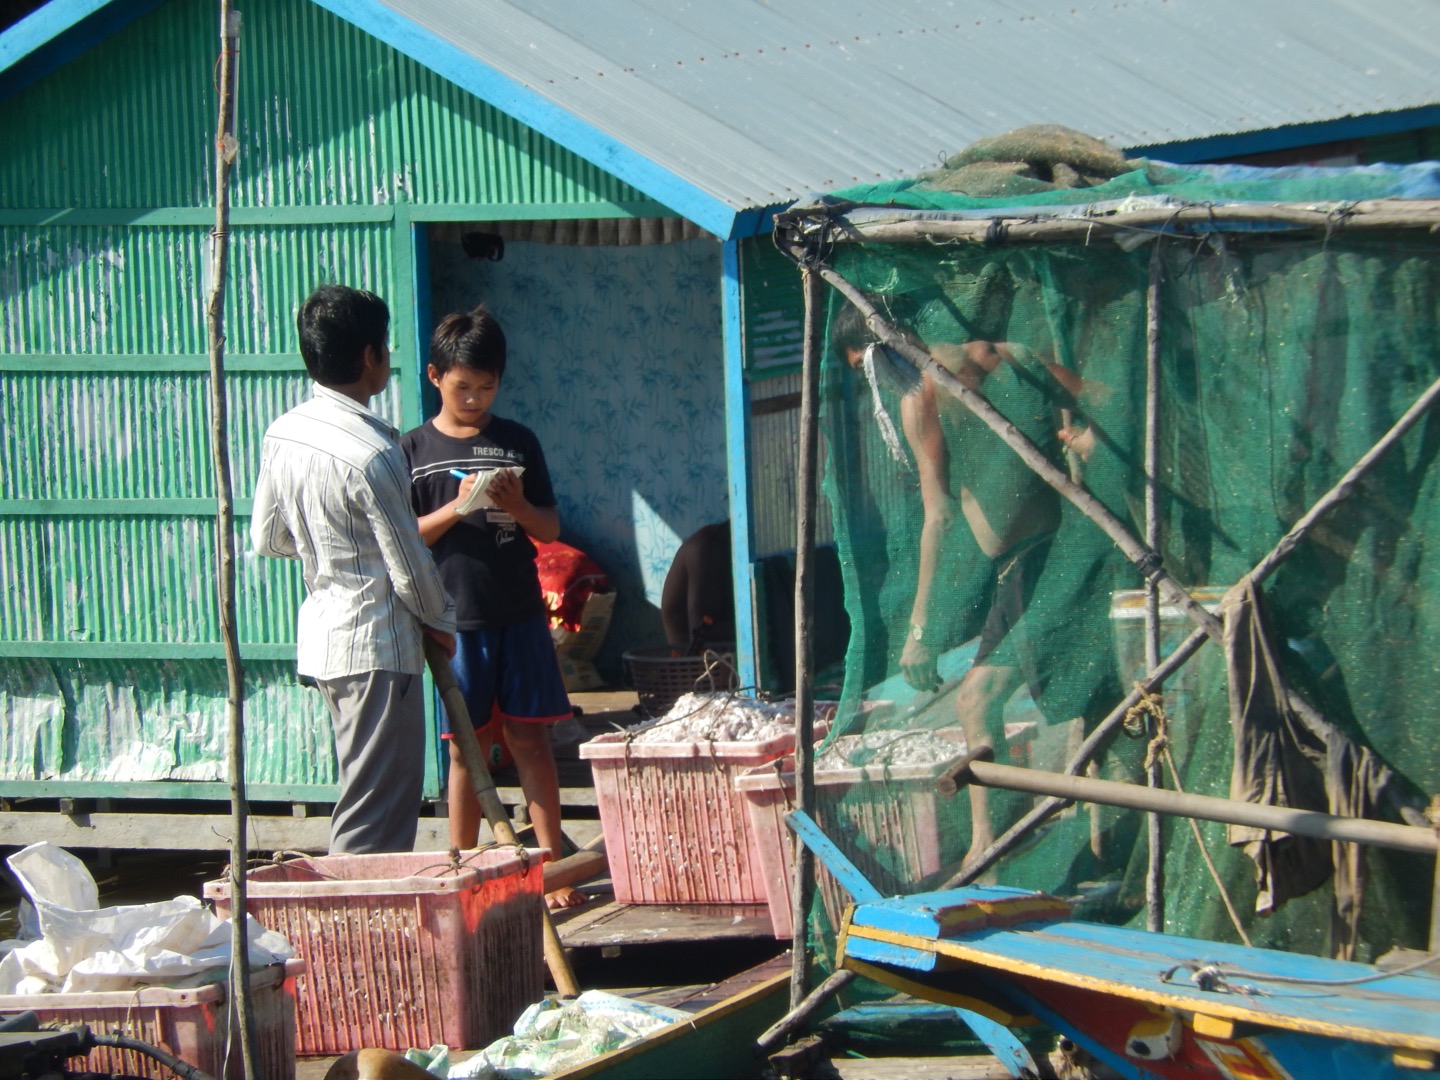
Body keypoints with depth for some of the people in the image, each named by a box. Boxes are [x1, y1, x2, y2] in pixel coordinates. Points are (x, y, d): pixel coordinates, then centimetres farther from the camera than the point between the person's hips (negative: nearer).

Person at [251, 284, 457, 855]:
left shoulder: (282, 436, 3)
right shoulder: (371, 453, -21)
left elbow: (266, 538, 13)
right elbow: (409, 564, -14)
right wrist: (441, 621, 4)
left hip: (320, 634, 9)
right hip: (377, 645, -9)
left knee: (364, 794, 18)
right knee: (376, 813, -5)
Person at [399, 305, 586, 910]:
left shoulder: (518, 443, 7)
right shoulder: (414, 451, 2)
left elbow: (550, 529, 8)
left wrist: (517, 506, -12)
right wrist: (457, 508, -17)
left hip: (519, 616, 1)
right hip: (455, 621, -1)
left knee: (530, 740, 3)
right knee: (465, 747, 4)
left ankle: (553, 866, 5)